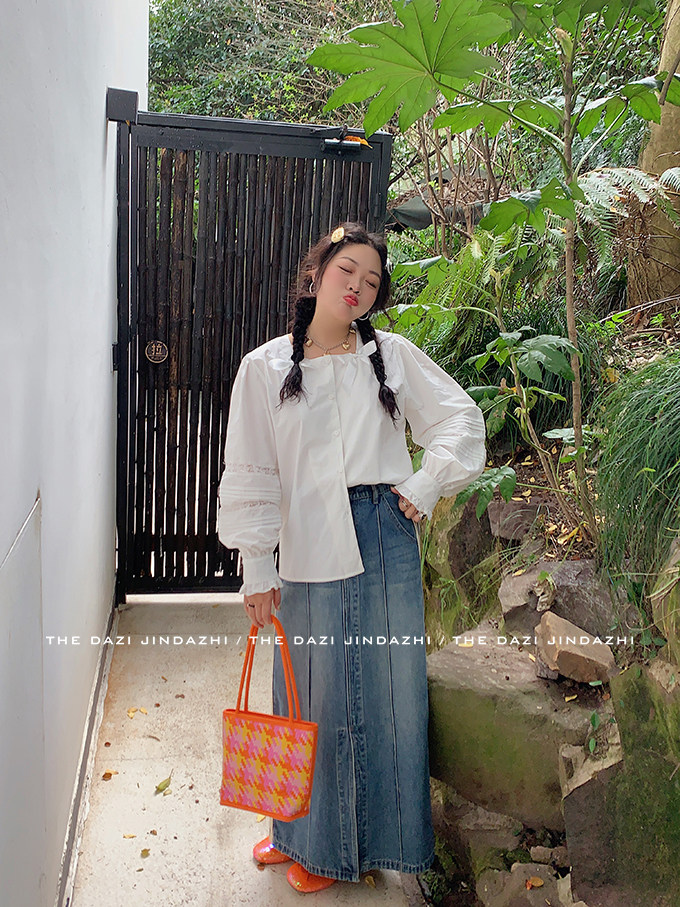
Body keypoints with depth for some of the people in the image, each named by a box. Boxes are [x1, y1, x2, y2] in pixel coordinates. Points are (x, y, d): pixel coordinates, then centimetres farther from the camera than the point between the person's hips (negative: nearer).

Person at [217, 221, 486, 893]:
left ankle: (382, 835, 29)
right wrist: (256, 566, -2)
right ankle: (313, 839, 30)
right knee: (318, 696, 8)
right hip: (311, 546, -1)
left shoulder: (393, 355, 6)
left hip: (387, 535, 1)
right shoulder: (266, 366, 2)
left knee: (391, 687, 8)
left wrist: (427, 484, -1)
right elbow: (249, 474, 1)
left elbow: (461, 418, 11)